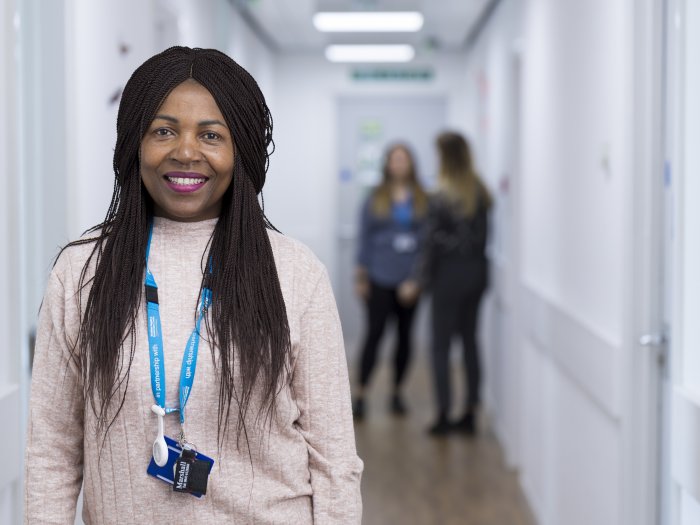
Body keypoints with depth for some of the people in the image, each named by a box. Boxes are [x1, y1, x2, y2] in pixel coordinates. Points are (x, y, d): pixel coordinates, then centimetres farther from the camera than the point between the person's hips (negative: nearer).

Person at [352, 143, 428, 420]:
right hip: (381, 278, -2)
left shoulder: (423, 200, 4)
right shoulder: (375, 199, 3)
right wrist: (361, 275, 0)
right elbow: (365, 237, 4)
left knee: (405, 335, 7)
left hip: (411, 277, 2)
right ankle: (361, 394, 0)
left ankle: (397, 393, 19)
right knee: (374, 333, -5)